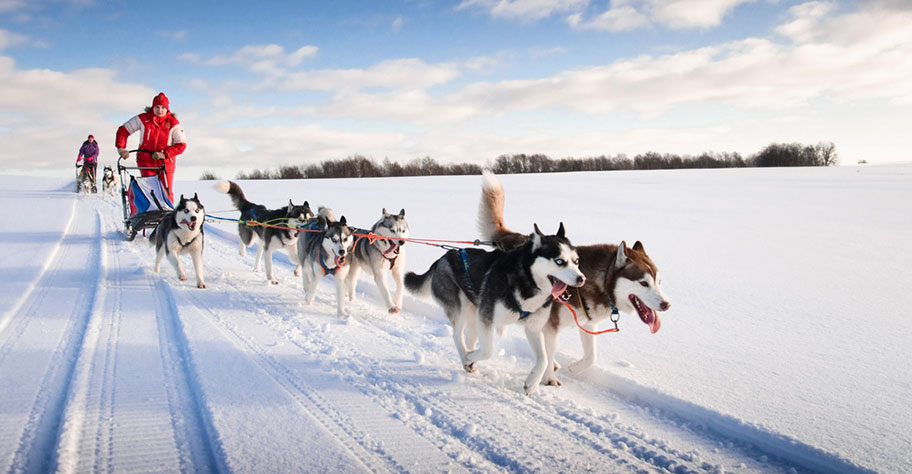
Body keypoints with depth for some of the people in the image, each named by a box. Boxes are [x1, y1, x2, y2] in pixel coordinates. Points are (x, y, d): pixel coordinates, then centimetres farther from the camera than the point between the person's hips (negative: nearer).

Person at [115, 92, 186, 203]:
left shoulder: (173, 123, -5)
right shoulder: (143, 119, -4)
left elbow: (181, 145, -6)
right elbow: (123, 130, 5)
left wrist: (164, 154, -18)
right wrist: (121, 148, -8)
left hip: (165, 162, 0)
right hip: (146, 161, 0)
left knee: (166, 192, -4)